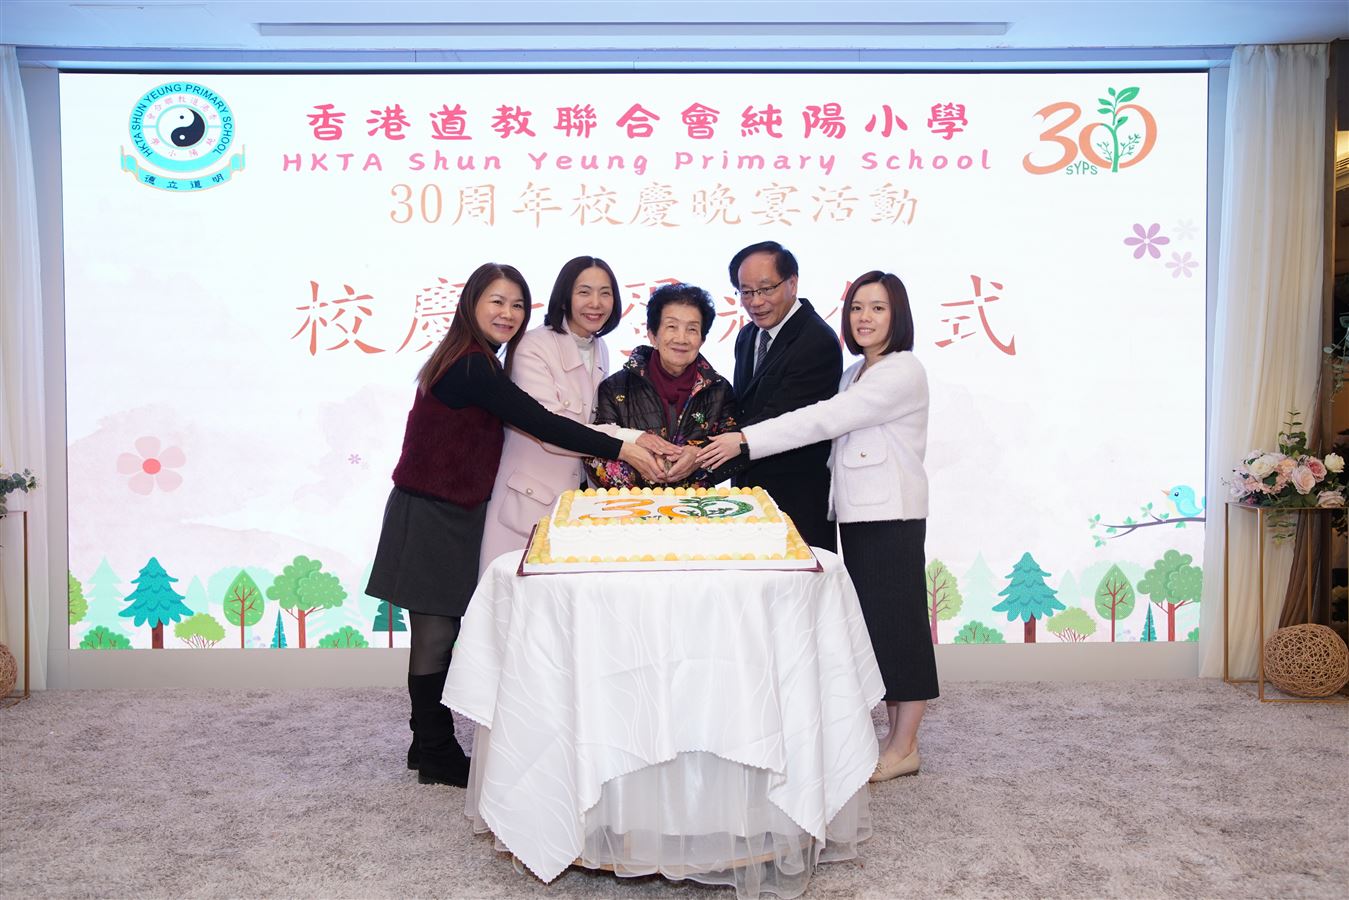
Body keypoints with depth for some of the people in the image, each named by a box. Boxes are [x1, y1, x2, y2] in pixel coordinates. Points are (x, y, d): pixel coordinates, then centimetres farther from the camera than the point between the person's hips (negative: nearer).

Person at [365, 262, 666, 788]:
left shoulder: (474, 362, 11)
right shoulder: (472, 367, -20)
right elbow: (539, 423, -25)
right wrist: (621, 450, -23)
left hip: (452, 514, 9)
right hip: (431, 517, -9)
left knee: (439, 633, 15)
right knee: (436, 634, 1)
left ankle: (431, 744, 26)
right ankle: (437, 756, 14)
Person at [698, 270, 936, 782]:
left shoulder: (903, 372, -12)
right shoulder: (856, 375, 16)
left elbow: (824, 420, -18)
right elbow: (832, 428, 10)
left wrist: (745, 440, -19)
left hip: (890, 516, -8)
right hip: (856, 514, 8)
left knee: (895, 620, -1)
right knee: (875, 622, 11)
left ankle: (905, 748, 11)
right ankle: (894, 735, 22)